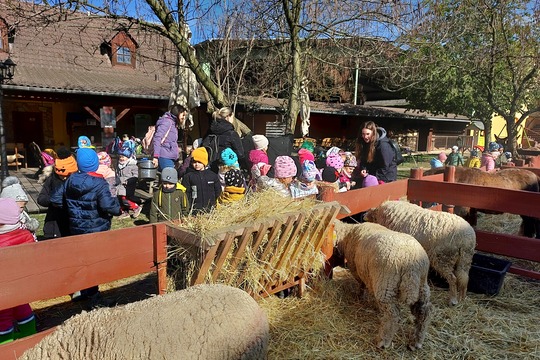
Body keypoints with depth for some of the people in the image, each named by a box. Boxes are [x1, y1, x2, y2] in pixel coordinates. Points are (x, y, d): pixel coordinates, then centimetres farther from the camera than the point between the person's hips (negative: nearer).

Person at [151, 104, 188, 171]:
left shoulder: (173, 124, 23)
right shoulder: (167, 121, -5)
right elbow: (157, 138, -15)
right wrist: (155, 157, -23)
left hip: (170, 158, 9)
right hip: (165, 157, -9)